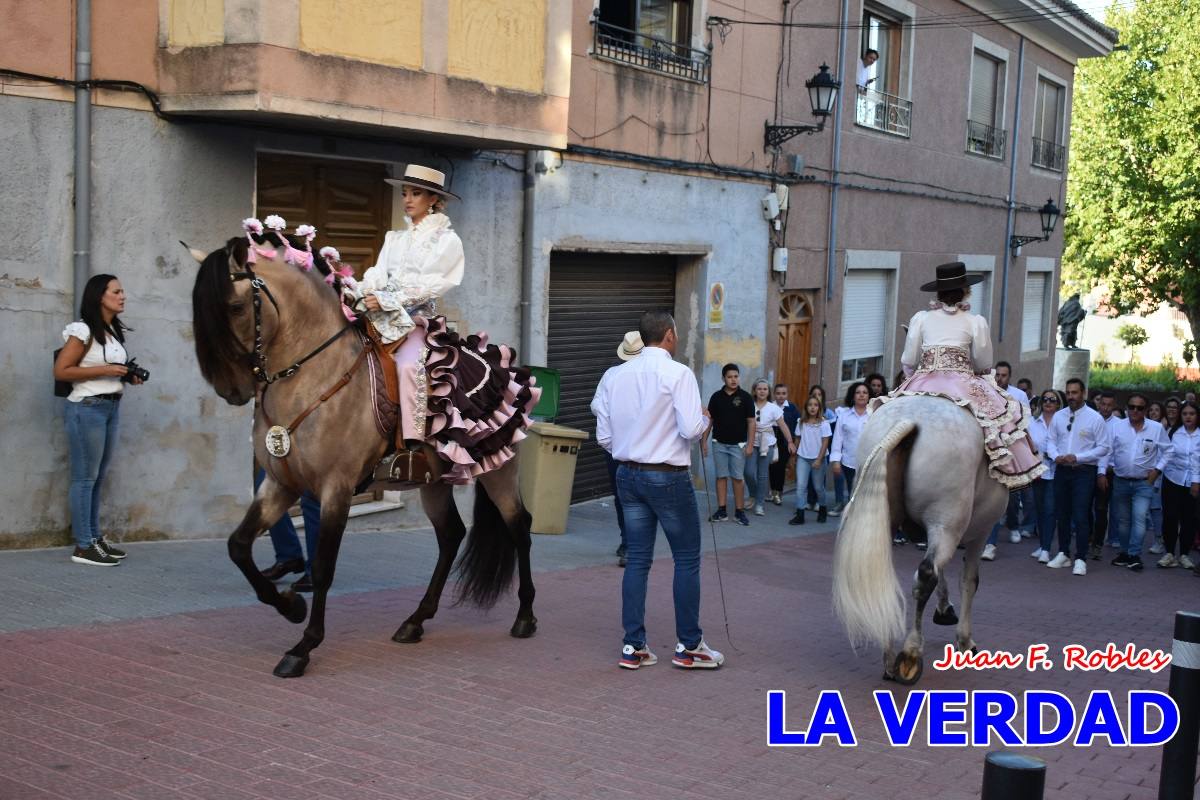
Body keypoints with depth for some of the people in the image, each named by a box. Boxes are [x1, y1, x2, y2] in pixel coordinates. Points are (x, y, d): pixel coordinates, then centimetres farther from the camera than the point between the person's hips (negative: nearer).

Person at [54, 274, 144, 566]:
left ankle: (95, 537, 20)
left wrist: (128, 376, 5)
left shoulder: (115, 332, 15)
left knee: (99, 477, 13)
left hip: (111, 408, 8)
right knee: (85, 477, -4)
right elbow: (61, 371, -14)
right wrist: (104, 370, -18)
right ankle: (83, 547, -1)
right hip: (87, 408, -8)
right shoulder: (83, 331, -11)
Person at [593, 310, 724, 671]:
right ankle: (688, 646, 12)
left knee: (638, 559, 10)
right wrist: (705, 420, 2)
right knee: (687, 559, 7)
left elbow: (604, 435, 5)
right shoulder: (678, 373, -13)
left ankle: (633, 647, 12)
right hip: (668, 476, -6)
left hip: (628, 475, 6)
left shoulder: (617, 375, 4)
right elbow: (691, 429, -20)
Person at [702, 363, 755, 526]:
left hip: (738, 444, -2)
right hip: (719, 444, 2)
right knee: (721, 477, 5)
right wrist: (704, 441, 2)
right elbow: (709, 420, 7)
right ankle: (721, 511, 9)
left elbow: (751, 422, -3)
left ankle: (739, 511, 7)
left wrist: (750, 444, -9)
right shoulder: (716, 396, 2)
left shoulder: (745, 397, -4)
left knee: (737, 478, 1)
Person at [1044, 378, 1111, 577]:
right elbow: (1050, 441, 12)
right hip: (1062, 470, 4)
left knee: (1081, 516, -7)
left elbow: (1103, 448, -6)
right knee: (1062, 514, 11)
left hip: (1084, 471, -4)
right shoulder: (1058, 417, 7)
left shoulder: (1095, 418, -5)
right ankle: (1063, 554, 23)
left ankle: (1080, 559, -1)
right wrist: (1056, 456, -9)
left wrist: (1077, 457, -15)